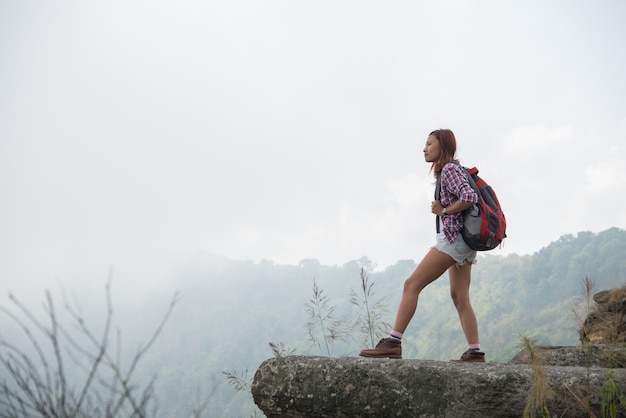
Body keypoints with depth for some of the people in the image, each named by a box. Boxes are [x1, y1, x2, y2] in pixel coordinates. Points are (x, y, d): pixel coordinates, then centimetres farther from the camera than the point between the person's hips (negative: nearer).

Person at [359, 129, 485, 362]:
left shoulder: (449, 169, -9)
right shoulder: (452, 170, 20)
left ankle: (393, 342, -13)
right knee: (459, 297, 8)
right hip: (463, 241, 10)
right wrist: (441, 209, 6)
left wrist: (444, 211, -13)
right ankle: (475, 352, 5)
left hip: (454, 238, -10)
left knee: (412, 285, -11)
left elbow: (470, 197, -23)